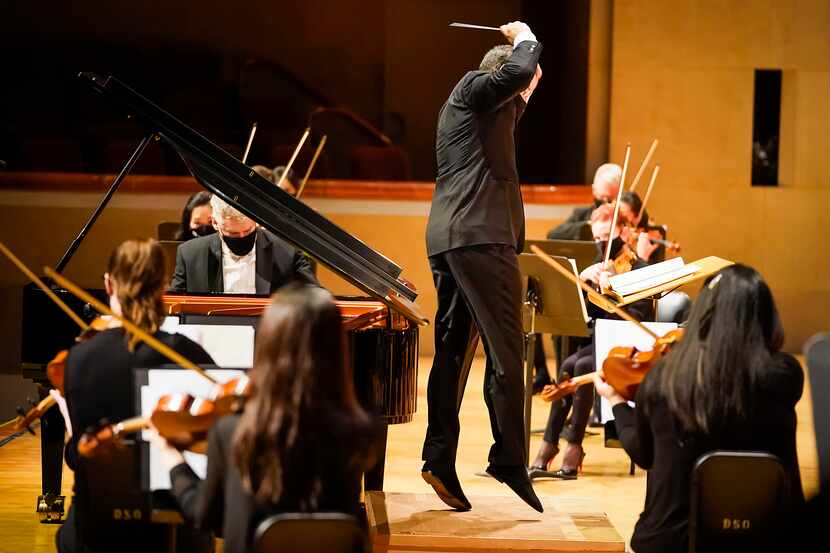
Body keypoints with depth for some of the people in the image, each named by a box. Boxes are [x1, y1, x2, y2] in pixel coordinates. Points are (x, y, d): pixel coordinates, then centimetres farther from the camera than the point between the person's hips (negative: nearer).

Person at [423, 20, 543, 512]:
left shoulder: (478, 108, 27)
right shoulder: (473, 88, -1)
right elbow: (518, 70, -17)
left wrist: (524, 91, 28)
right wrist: (525, 38, 1)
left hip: (448, 240, 10)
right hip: (481, 236, -10)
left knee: (452, 352, 7)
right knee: (505, 350, -10)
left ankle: (440, 458, 5)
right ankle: (510, 459, -12)